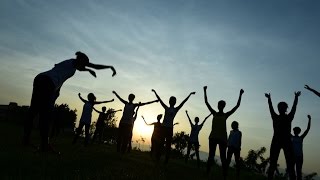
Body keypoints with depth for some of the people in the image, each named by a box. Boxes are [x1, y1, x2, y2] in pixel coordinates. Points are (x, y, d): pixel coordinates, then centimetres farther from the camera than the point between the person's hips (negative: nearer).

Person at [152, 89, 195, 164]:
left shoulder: (176, 109, 5)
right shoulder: (166, 108, 12)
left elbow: (183, 102, 0)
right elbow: (160, 100, 14)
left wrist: (190, 94, -4)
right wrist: (155, 92, 16)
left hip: (170, 128, -2)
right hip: (163, 127, 2)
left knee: (168, 145, -1)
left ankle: (166, 160, 2)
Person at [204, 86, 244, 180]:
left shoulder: (226, 115, 6)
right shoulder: (214, 113, 10)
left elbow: (237, 105, 1)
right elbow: (206, 102, 7)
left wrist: (240, 94, -3)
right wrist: (205, 91, 5)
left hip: (222, 138, -2)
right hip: (213, 137, 2)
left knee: (223, 158, -3)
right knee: (211, 156, 1)